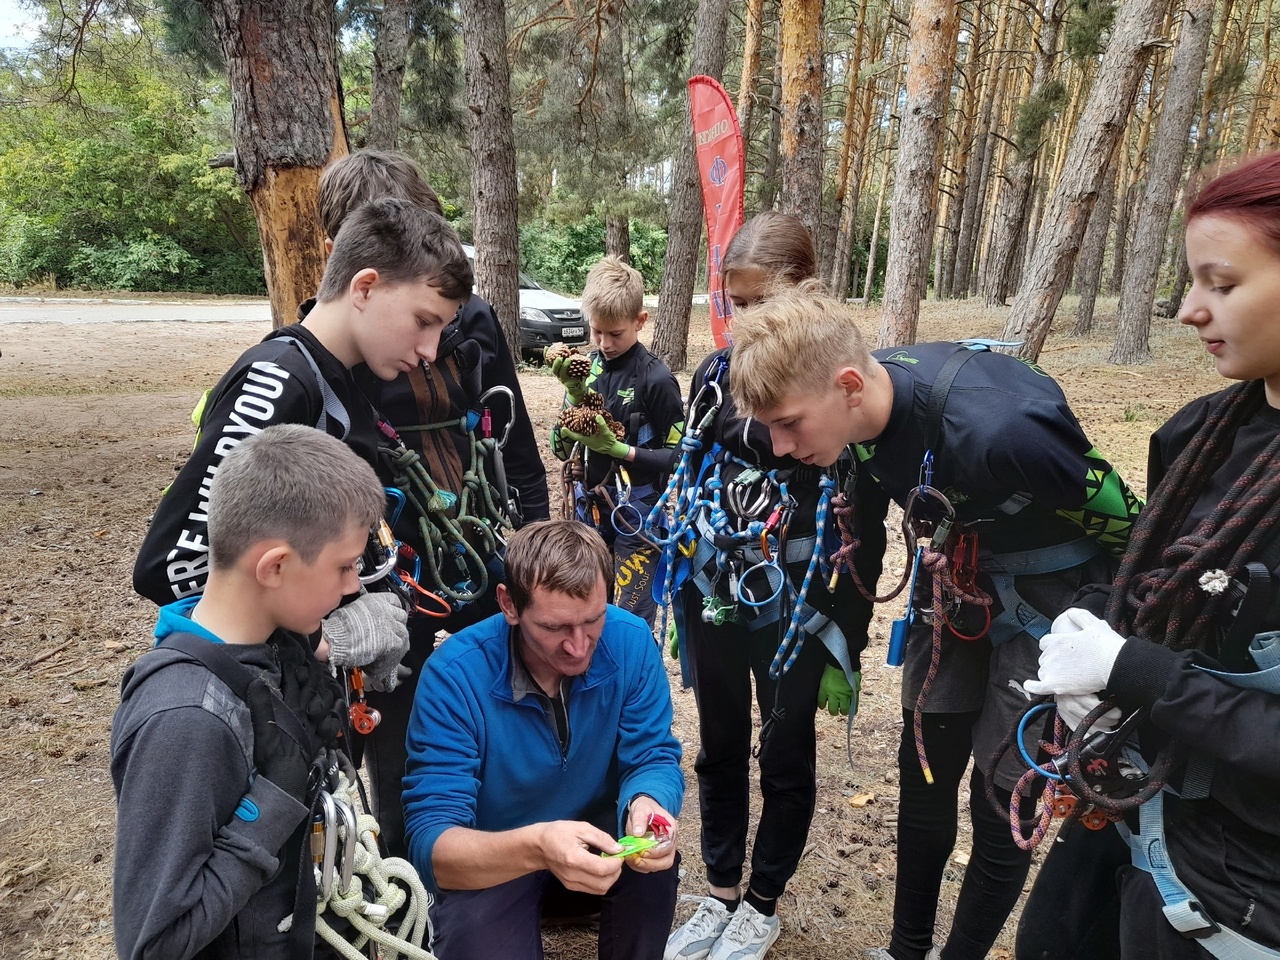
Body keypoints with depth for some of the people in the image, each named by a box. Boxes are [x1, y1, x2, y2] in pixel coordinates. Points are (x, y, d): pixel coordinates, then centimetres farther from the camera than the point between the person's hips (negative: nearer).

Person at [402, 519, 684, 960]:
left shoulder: (630, 641, -19)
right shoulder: (455, 675, -28)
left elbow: (655, 758, -13)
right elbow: (430, 841, -30)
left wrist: (646, 804, -38)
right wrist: (535, 848, -50)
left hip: (597, 833, 3)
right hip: (492, 861, -2)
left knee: (655, 860, -27)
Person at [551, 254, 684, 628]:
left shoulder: (656, 379, -13)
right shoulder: (586, 367, 2)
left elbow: (677, 456, -11)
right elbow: (562, 447, 4)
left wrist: (618, 449, -21)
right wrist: (574, 393, -11)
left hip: (637, 515, -5)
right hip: (591, 509, 6)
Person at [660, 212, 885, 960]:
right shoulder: (716, 372, 1)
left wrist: (849, 636, -8)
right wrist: (683, 588, 11)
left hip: (798, 609, -4)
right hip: (714, 598, 5)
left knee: (786, 758, 14)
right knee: (719, 749, 18)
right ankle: (721, 893, 38)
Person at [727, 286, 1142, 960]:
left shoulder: (995, 425, -37)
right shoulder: (857, 412, -15)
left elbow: (1125, 524, -22)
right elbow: (861, 527, 4)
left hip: (1048, 597, -6)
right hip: (956, 578, 6)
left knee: (1001, 805, 3)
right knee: (923, 776, 14)